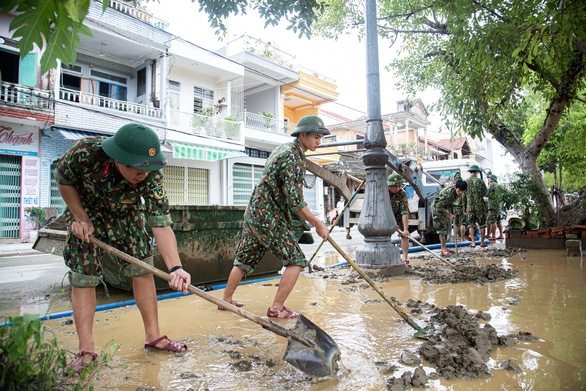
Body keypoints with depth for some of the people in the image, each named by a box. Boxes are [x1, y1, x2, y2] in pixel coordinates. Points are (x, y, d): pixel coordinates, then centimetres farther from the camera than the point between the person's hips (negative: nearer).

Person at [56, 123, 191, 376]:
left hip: (126, 216, 1)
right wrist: (80, 218, -16)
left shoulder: (151, 175, -34)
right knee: (82, 277, -4)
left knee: (143, 270, -4)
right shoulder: (85, 152, -36)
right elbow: (63, 180, -13)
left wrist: (175, 268, -48)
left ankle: (153, 336, 10)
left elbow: (161, 225, -36)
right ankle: (86, 351, 7)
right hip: (85, 214, 0)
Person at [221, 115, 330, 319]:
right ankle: (276, 308, 4)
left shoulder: (282, 148, 12)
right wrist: (318, 225, -13)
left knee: (244, 260, 20)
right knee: (296, 261, -1)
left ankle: (226, 300, 33)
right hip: (269, 218, -10)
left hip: (253, 213, 10)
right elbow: (295, 203, -22)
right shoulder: (294, 158, -18)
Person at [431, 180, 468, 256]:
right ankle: (444, 249, -10)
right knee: (442, 228, -12)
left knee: (446, 227, 10)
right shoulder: (448, 194, -38)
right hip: (438, 207, -9)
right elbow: (439, 206, -30)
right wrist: (450, 214, -25)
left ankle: (443, 248, 17)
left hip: (445, 206, 9)